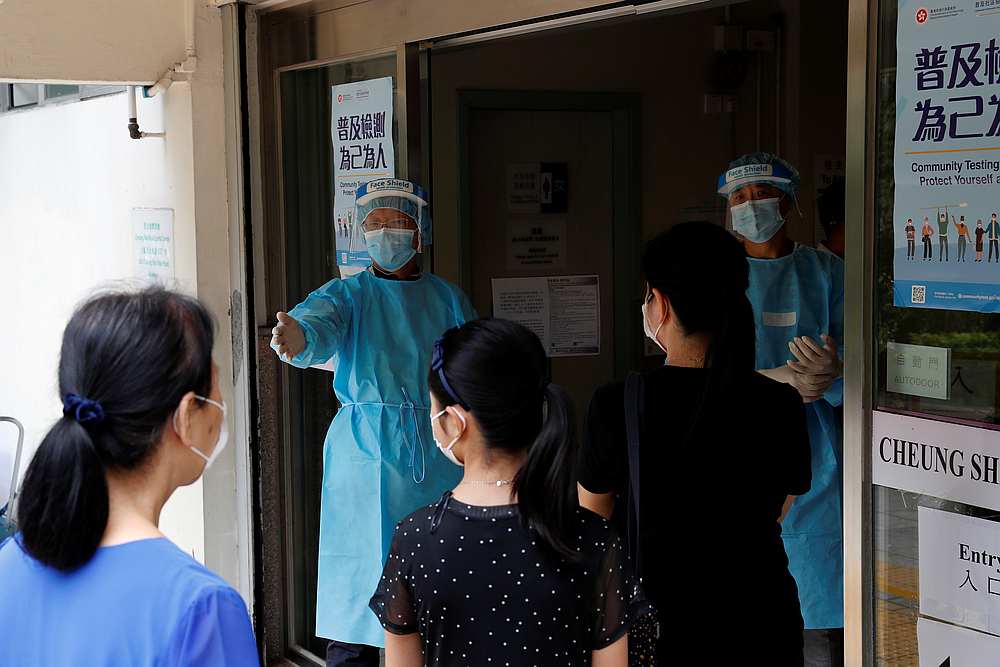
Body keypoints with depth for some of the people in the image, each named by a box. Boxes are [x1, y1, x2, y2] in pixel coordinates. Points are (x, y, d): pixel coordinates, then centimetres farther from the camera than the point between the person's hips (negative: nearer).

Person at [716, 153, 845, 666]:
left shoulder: (826, 272, 6)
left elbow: (853, 383, 0)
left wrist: (832, 373, -25)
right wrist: (777, 380, -19)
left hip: (808, 463, 0)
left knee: (822, 612, -1)